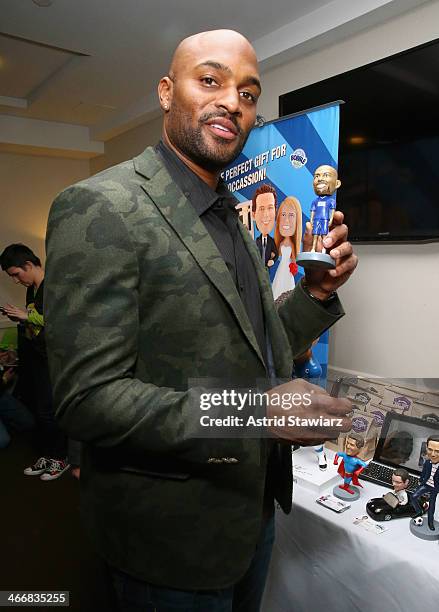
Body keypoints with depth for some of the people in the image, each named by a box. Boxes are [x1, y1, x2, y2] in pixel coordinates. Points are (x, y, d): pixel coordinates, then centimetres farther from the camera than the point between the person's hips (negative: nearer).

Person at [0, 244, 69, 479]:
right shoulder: (31, 289, 12)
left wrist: (27, 316, -19)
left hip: (51, 360, -8)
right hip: (34, 358, 8)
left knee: (48, 411, -1)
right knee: (40, 409, 14)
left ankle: (60, 458, 16)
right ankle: (46, 455, 27)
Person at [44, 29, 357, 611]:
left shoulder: (235, 219, 6)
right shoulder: (99, 207, -19)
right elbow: (88, 398, -24)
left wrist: (316, 294, -5)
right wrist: (256, 411, -31)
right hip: (175, 535, -7)